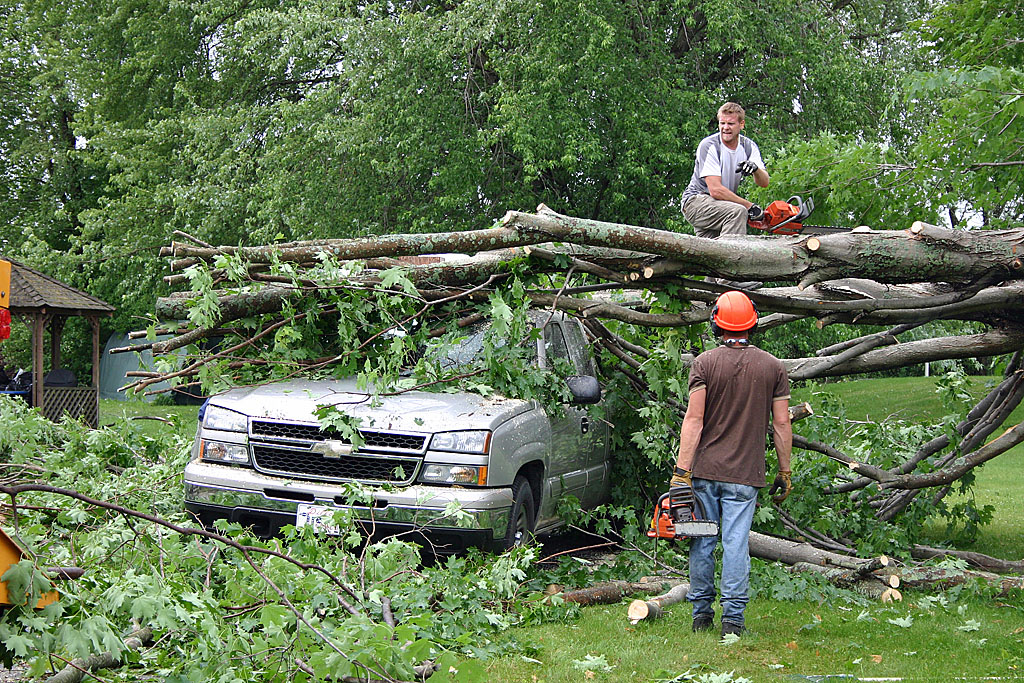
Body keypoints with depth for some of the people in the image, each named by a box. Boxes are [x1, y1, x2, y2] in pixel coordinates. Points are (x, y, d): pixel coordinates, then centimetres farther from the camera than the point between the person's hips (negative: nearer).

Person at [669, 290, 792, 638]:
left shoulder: (704, 363, -4)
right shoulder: (773, 367, 2)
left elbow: (694, 420, -10)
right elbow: (782, 424, 2)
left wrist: (681, 471, -10)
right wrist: (785, 473, 10)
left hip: (704, 470, 0)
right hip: (744, 475, 0)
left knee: (702, 541, 9)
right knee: (736, 543, 1)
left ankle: (701, 612, 17)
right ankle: (733, 616, -1)